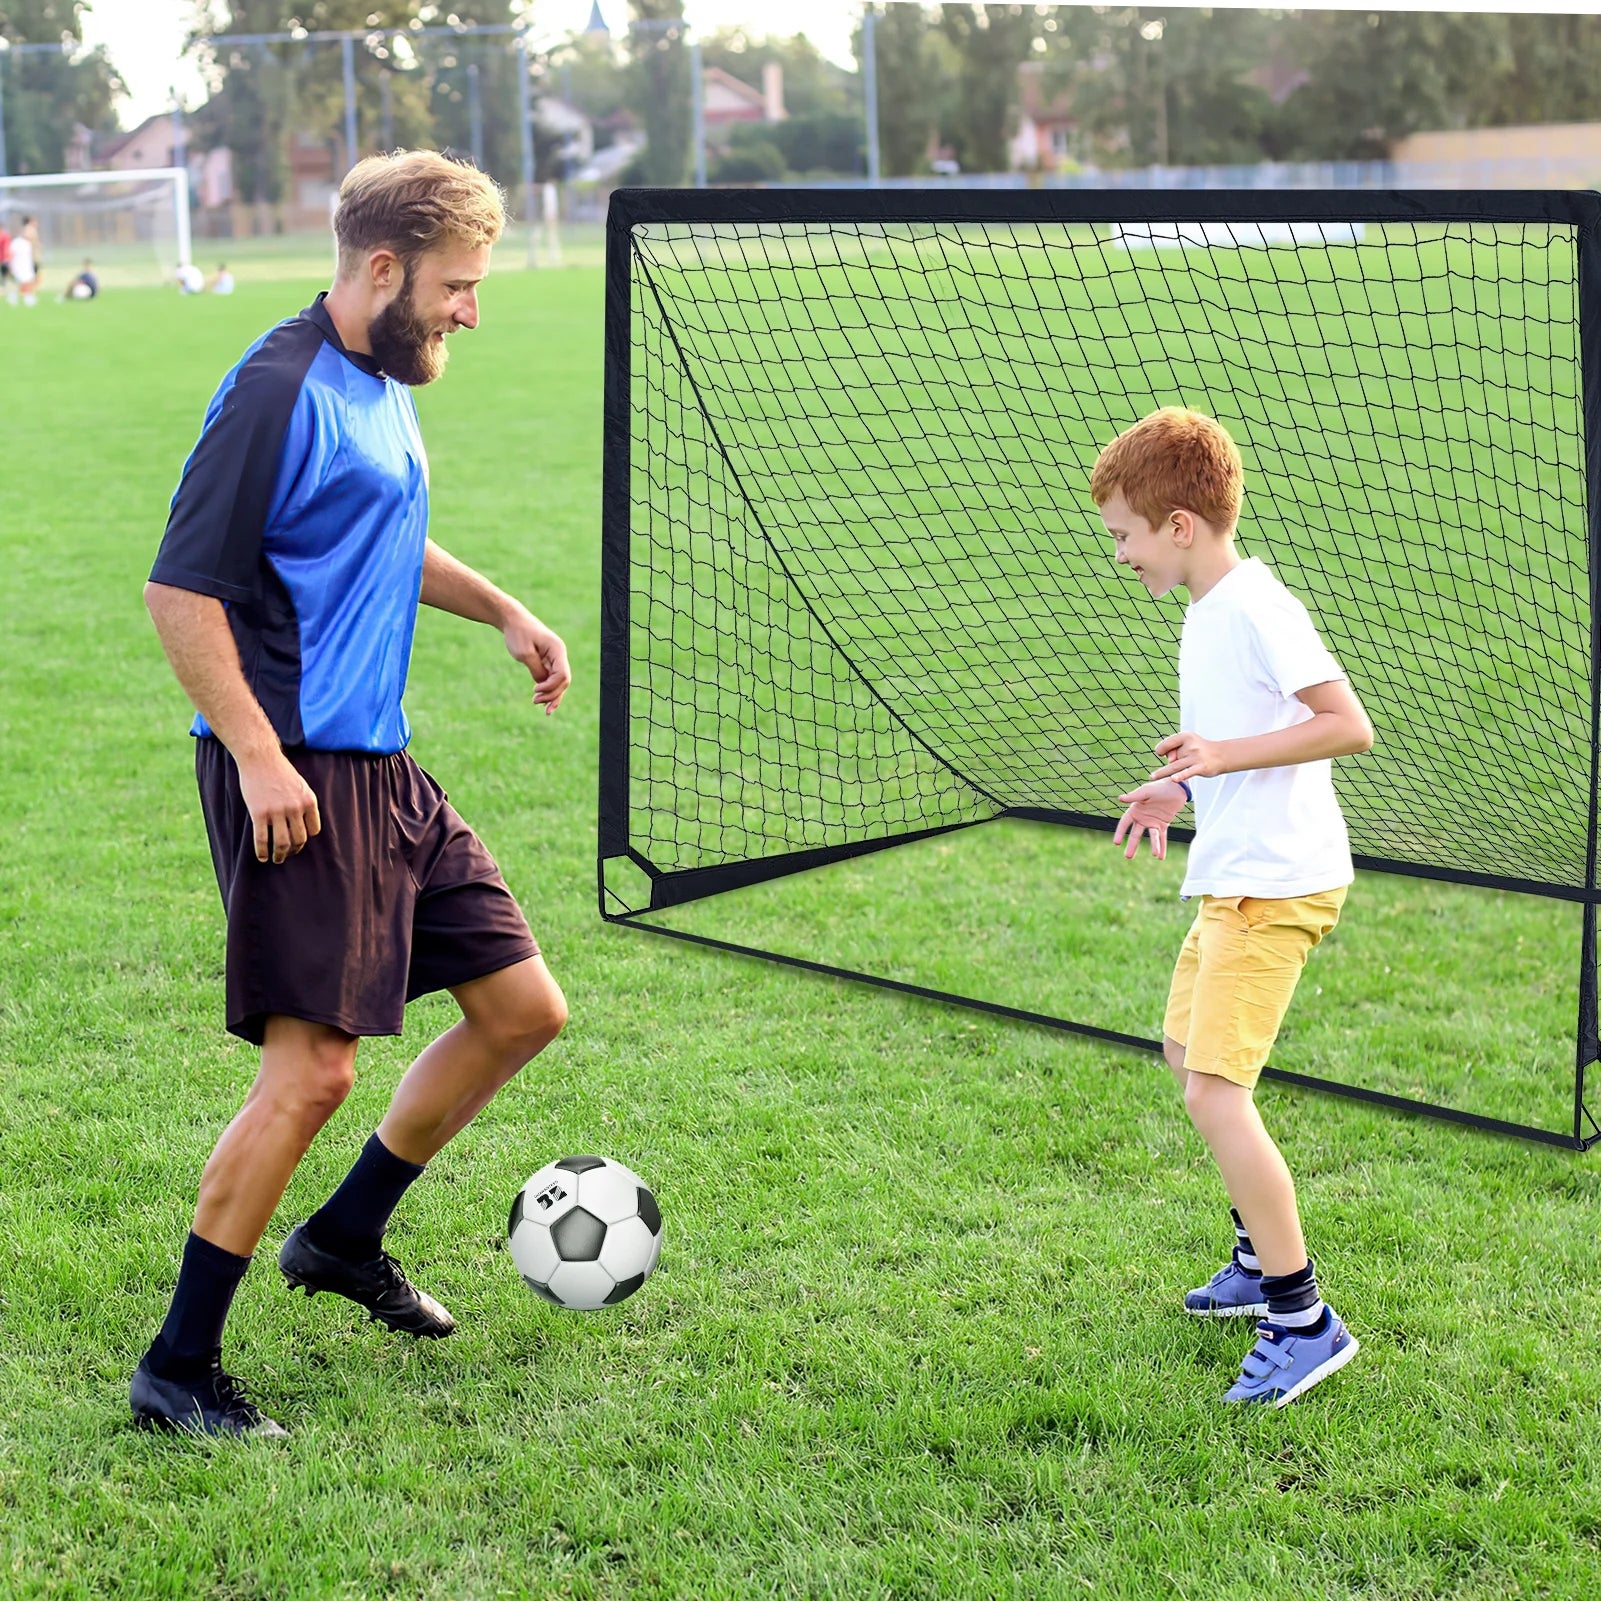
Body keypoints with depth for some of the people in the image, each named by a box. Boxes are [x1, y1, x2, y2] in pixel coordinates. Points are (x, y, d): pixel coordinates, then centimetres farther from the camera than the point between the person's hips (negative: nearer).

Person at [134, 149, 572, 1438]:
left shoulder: (383, 386, 15)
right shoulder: (280, 390, -14)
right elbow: (181, 590, -17)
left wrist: (502, 610, 22)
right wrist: (256, 754, -22)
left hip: (384, 770, 10)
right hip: (299, 777, -10)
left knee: (524, 1007, 11)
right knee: (313, 1066, -12)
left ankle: (344, 1239, 28)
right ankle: (178, 1369, 3)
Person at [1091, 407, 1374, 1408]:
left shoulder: (1256, 607, -17)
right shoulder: (1208, 613, 13)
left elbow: (1349, 726, -23)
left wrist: (1225, 756, -25)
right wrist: (1184, 788, 14)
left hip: (1275, 883, -11)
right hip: (1233, 876, 11)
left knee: (1216, 1091, -15)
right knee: (1188, 1053, 22)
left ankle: (1304, 1321, -8)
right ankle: (1265, 1259, 36)